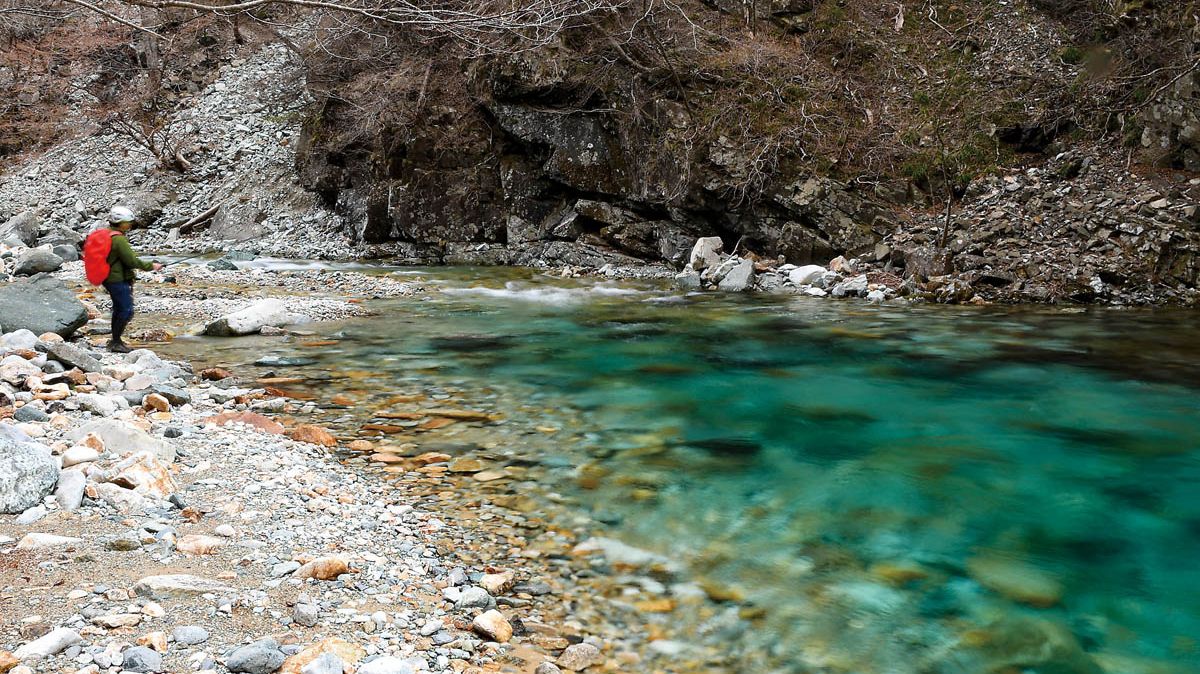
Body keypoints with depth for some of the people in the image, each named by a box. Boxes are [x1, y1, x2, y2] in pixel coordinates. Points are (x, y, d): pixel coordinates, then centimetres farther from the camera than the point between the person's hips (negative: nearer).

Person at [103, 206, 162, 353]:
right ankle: (115, 343, 0)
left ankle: (115, 340, 30)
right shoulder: (119, 239, -20)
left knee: (118, 308, 21)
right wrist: (151, 266, -10)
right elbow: (132, 260, -21)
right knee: (127, 311, -5)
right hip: (118, 280, -11)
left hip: (109, 279, 11)